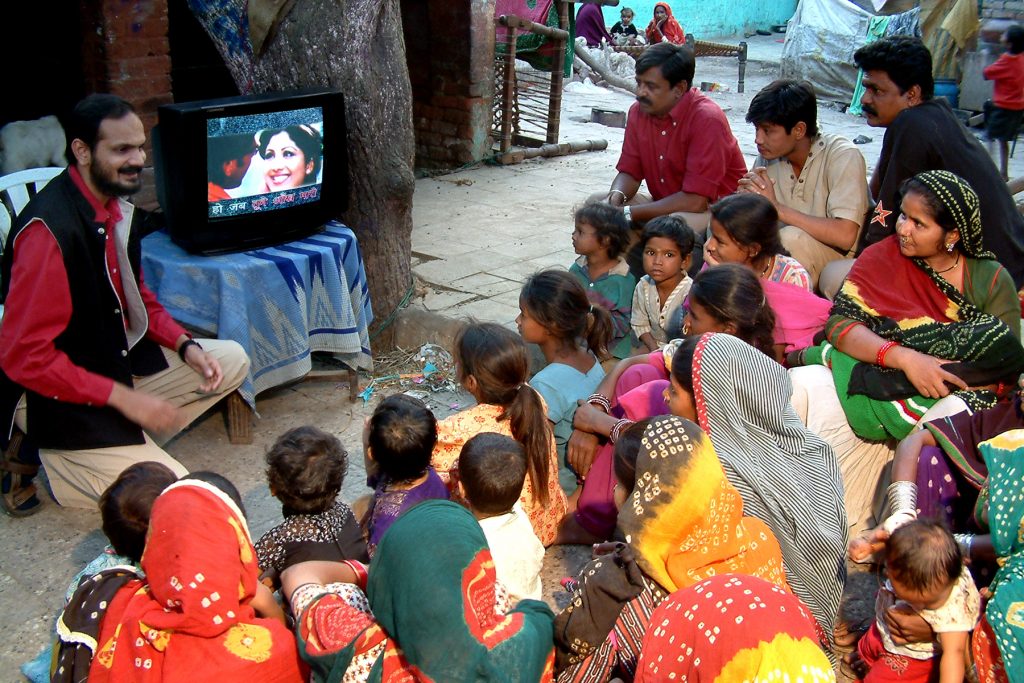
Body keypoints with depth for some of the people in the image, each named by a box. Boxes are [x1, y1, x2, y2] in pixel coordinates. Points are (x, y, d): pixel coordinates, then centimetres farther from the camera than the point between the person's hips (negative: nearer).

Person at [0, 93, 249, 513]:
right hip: (57, 395, -9)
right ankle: (47, 463, 3)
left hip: (120, 360, 9)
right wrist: (124, 399, -24)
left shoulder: (117, 205, 1)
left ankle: (131, 442, 1)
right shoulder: (49, 230, -26)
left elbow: (137, 297, 16)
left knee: (232, 361, 9)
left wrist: (186, 346, -2)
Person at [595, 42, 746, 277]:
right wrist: (616, 196, -21)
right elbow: (629, 172, 5)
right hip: (667, 206, 8)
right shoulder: (639, 112, -1)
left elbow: (696, 200, -27)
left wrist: (629, 212, -25)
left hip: (714, 207, -8)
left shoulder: (707, 119, -23)